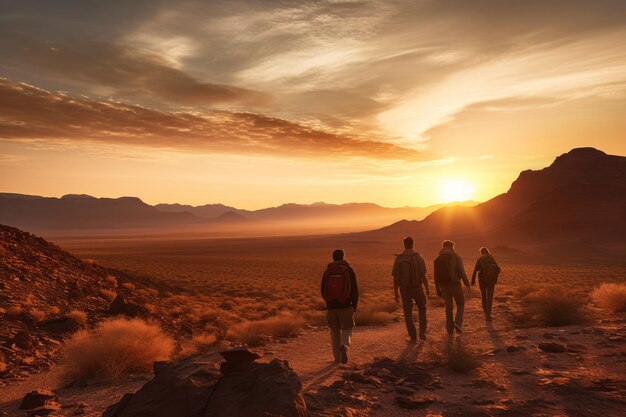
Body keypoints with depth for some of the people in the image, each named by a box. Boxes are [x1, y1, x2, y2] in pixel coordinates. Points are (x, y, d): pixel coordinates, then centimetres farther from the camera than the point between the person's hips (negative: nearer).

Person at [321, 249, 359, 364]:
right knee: (346, 330, 9)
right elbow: (355, 290, -5)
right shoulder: (348, 270, -4)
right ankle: (344, 346, -19)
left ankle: (337, 357, 16)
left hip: (331, 307, 2)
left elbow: (323, 291, 7)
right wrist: (354, 306, 5)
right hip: (346, 306, -2)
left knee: (335, 331, 14)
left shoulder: (327, 272, 2)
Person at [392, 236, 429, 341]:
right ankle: (422, 332, 10)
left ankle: (413, 336, 12)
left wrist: (396, 293, 6)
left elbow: (395, 278, -3)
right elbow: (423, 275, -14)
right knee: (422, 309, 21)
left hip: (404, 289, 1)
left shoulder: (398, 258, -4)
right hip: (416, 288, -1)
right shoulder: (418, 257, -11)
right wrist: (427, 289, 1)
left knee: (408, 313, 12)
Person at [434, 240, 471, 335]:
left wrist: (438, 290, 12)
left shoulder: (437, 259, 6)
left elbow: (436, 276, 7)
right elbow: (462, 272, -10)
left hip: (444, 286, 3)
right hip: (455, 285, -3)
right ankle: (458, 323, -1)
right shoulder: (456, 257, -4)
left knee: (448, 308, 14)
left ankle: (450, 328, 16)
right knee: (460, 304, 16)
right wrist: (467, 285, -3)